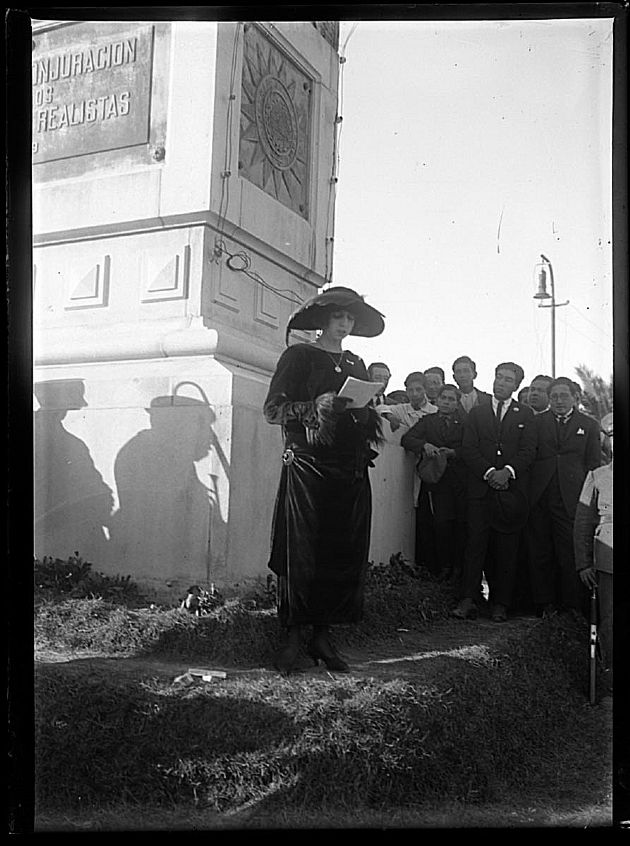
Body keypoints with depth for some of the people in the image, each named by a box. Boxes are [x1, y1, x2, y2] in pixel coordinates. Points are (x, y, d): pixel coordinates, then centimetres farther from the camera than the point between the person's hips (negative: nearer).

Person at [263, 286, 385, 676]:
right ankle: (293, 636, 4)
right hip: (308, 467, -5)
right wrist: (316, 406, -16)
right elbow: (272, 411, -2)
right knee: (301, 555, -6)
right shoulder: (299, 356, 5)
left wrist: (374, 417, 4)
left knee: (345, 555, 1)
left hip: (352, 472, 5)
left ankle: (323, 635, 9)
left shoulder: (356, 365, 21)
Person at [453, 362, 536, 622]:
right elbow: (468, 449, 4)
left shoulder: (525, 415, 12)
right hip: (481, 488, 0)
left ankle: (500, 603, 6)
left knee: (507, 549, 1)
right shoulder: (476, 413, 14)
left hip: (512, 490, 0)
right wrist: (489, 472, -10)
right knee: (475, 543, -6)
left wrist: (507, 471, -14)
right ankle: (468, 600, -6)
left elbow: (528, 451, 1)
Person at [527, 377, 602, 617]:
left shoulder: (589, 425, 9)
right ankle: (544, 604, 17)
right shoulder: (536, 422, 10)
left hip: (571, 500, -1)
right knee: (540, 554, 6)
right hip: (539, 498, 1)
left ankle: (571, 606, 10)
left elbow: (593, 465, 7)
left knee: (570, 555, -1)